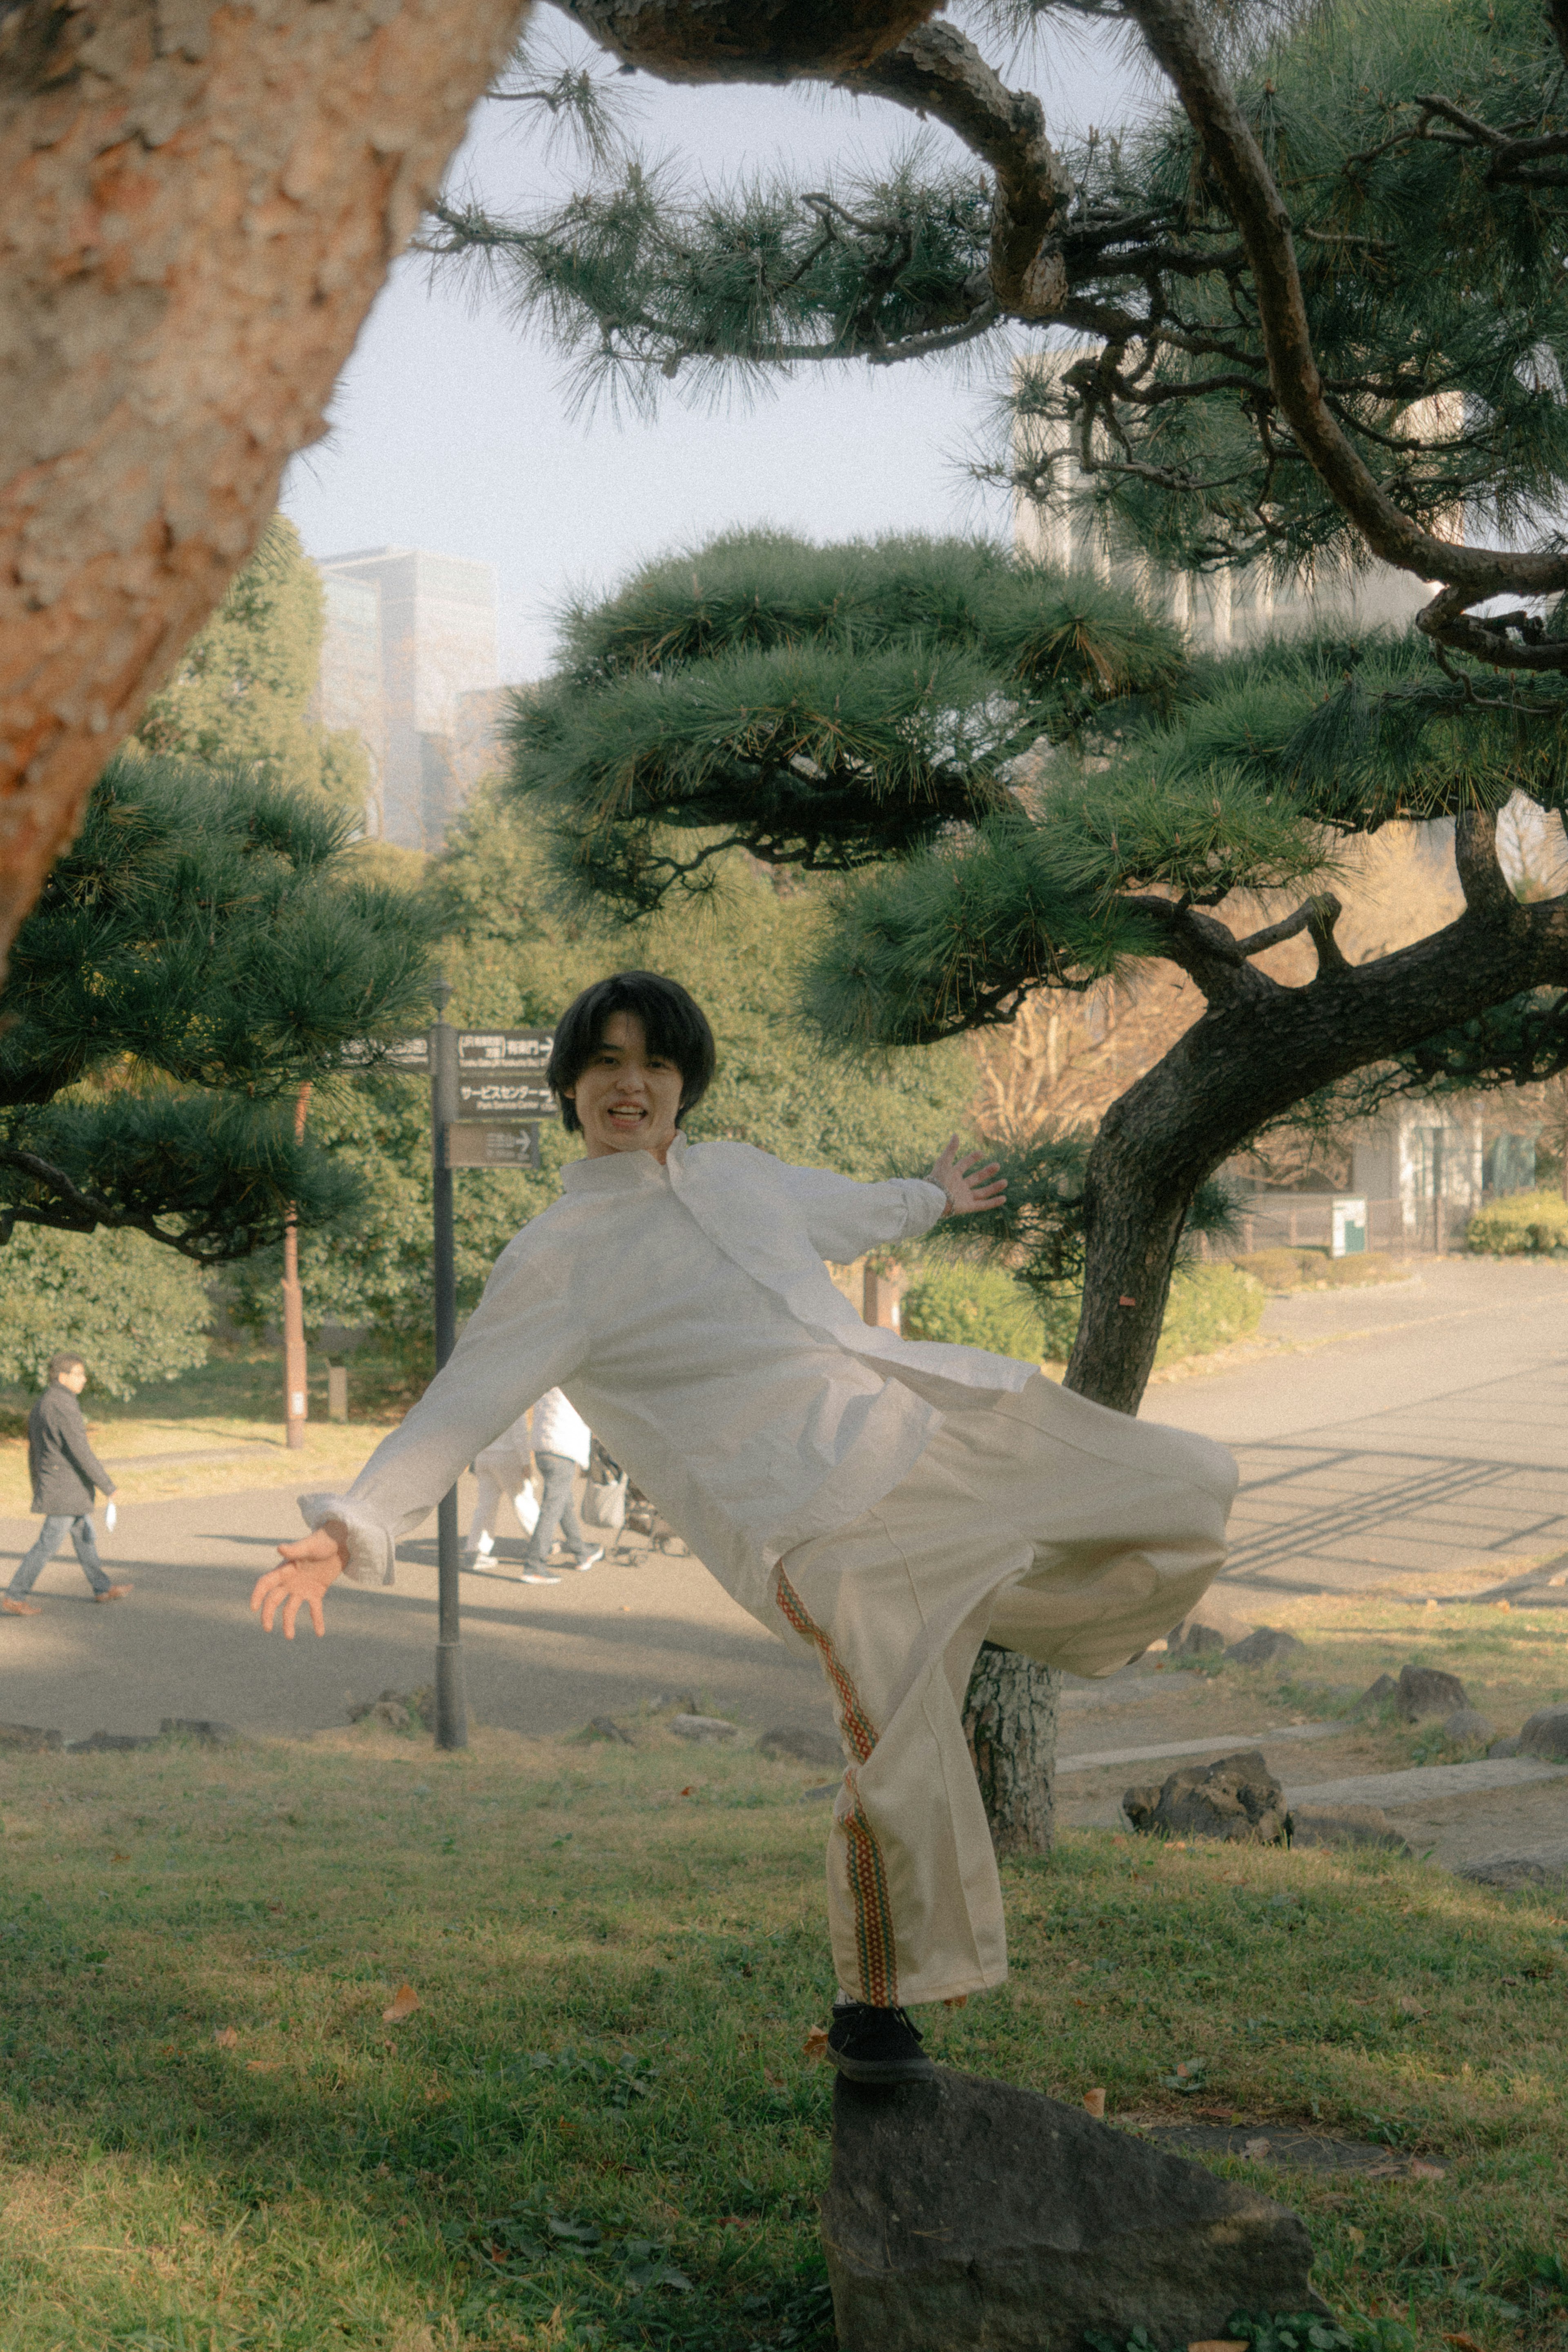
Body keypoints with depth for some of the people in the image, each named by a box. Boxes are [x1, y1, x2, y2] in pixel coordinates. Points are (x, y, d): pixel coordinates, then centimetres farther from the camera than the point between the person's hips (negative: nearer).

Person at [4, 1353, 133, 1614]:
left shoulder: (40, 1406, 11)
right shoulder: (64, 1406, -20)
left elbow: (33, 1453, 17)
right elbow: (82, 1453, -23)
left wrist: (38, 1490, 25)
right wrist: (109, 1487, -16)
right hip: (67, 1492, -10)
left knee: (85, 1537, 19)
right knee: (48, 1545, -4)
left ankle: (103, 1589, 29)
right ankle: (14, 1599, -1)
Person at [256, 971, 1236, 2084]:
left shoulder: (735, 1173, 19)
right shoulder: (555, 1260, 1)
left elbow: (839, 1210, 40)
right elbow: (458, 1410, -4)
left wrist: (929, 1198, 59)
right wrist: (349, 1532, -18)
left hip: (937, 1415, 7)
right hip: (826, 1504, -7)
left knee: (1191, 1488, 8)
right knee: (904, 1760, -16)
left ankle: (989, 1624, 24)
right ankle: (872, 2012, 7)